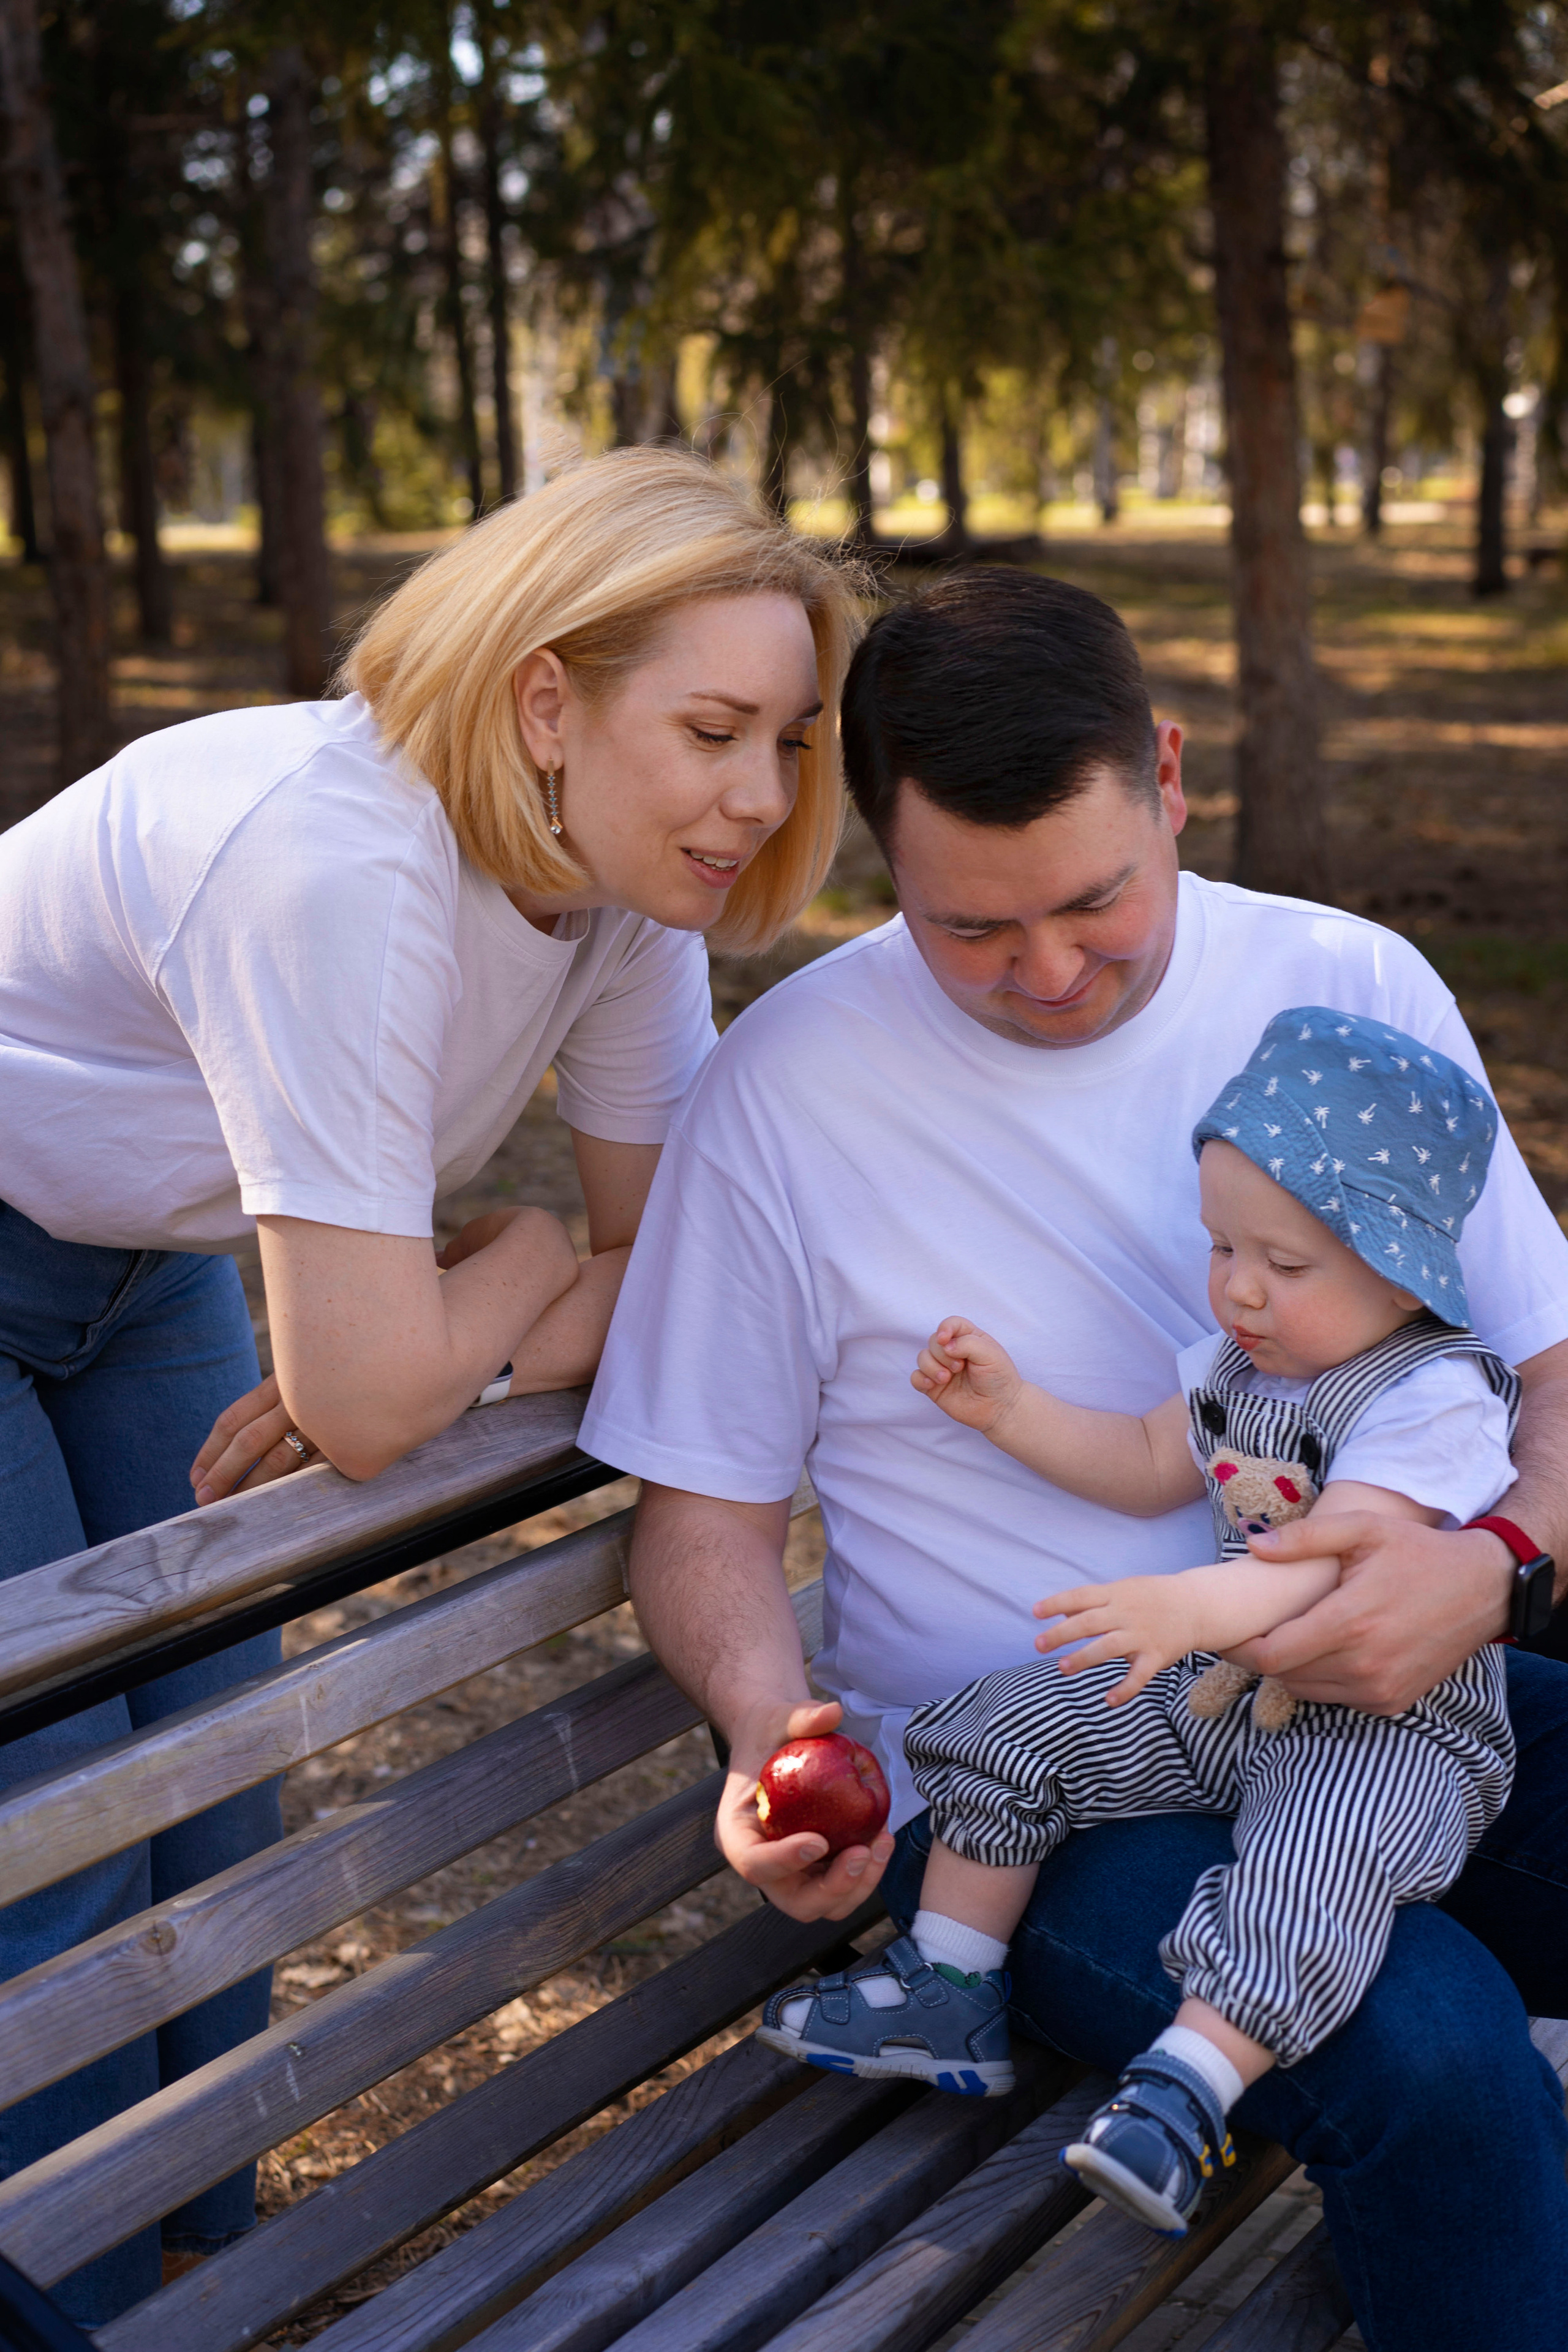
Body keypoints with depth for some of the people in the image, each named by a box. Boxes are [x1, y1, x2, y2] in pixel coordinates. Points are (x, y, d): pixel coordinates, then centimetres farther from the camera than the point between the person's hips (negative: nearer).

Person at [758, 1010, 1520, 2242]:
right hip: (1216, 1689, 8)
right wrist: (1010, 1406, 9)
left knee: (1312, 1867, -37)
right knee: (1015, 1726, 0)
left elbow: (1331, 1563, -33)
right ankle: (951, 1993, 9)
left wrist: (1189, 1607, -50)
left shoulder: (1435, 1398, -20)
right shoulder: (1240, 1355, 6)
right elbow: (1151, 1467, 20)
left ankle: (1186, 2091, -36)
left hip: (1388, 1723, -8)